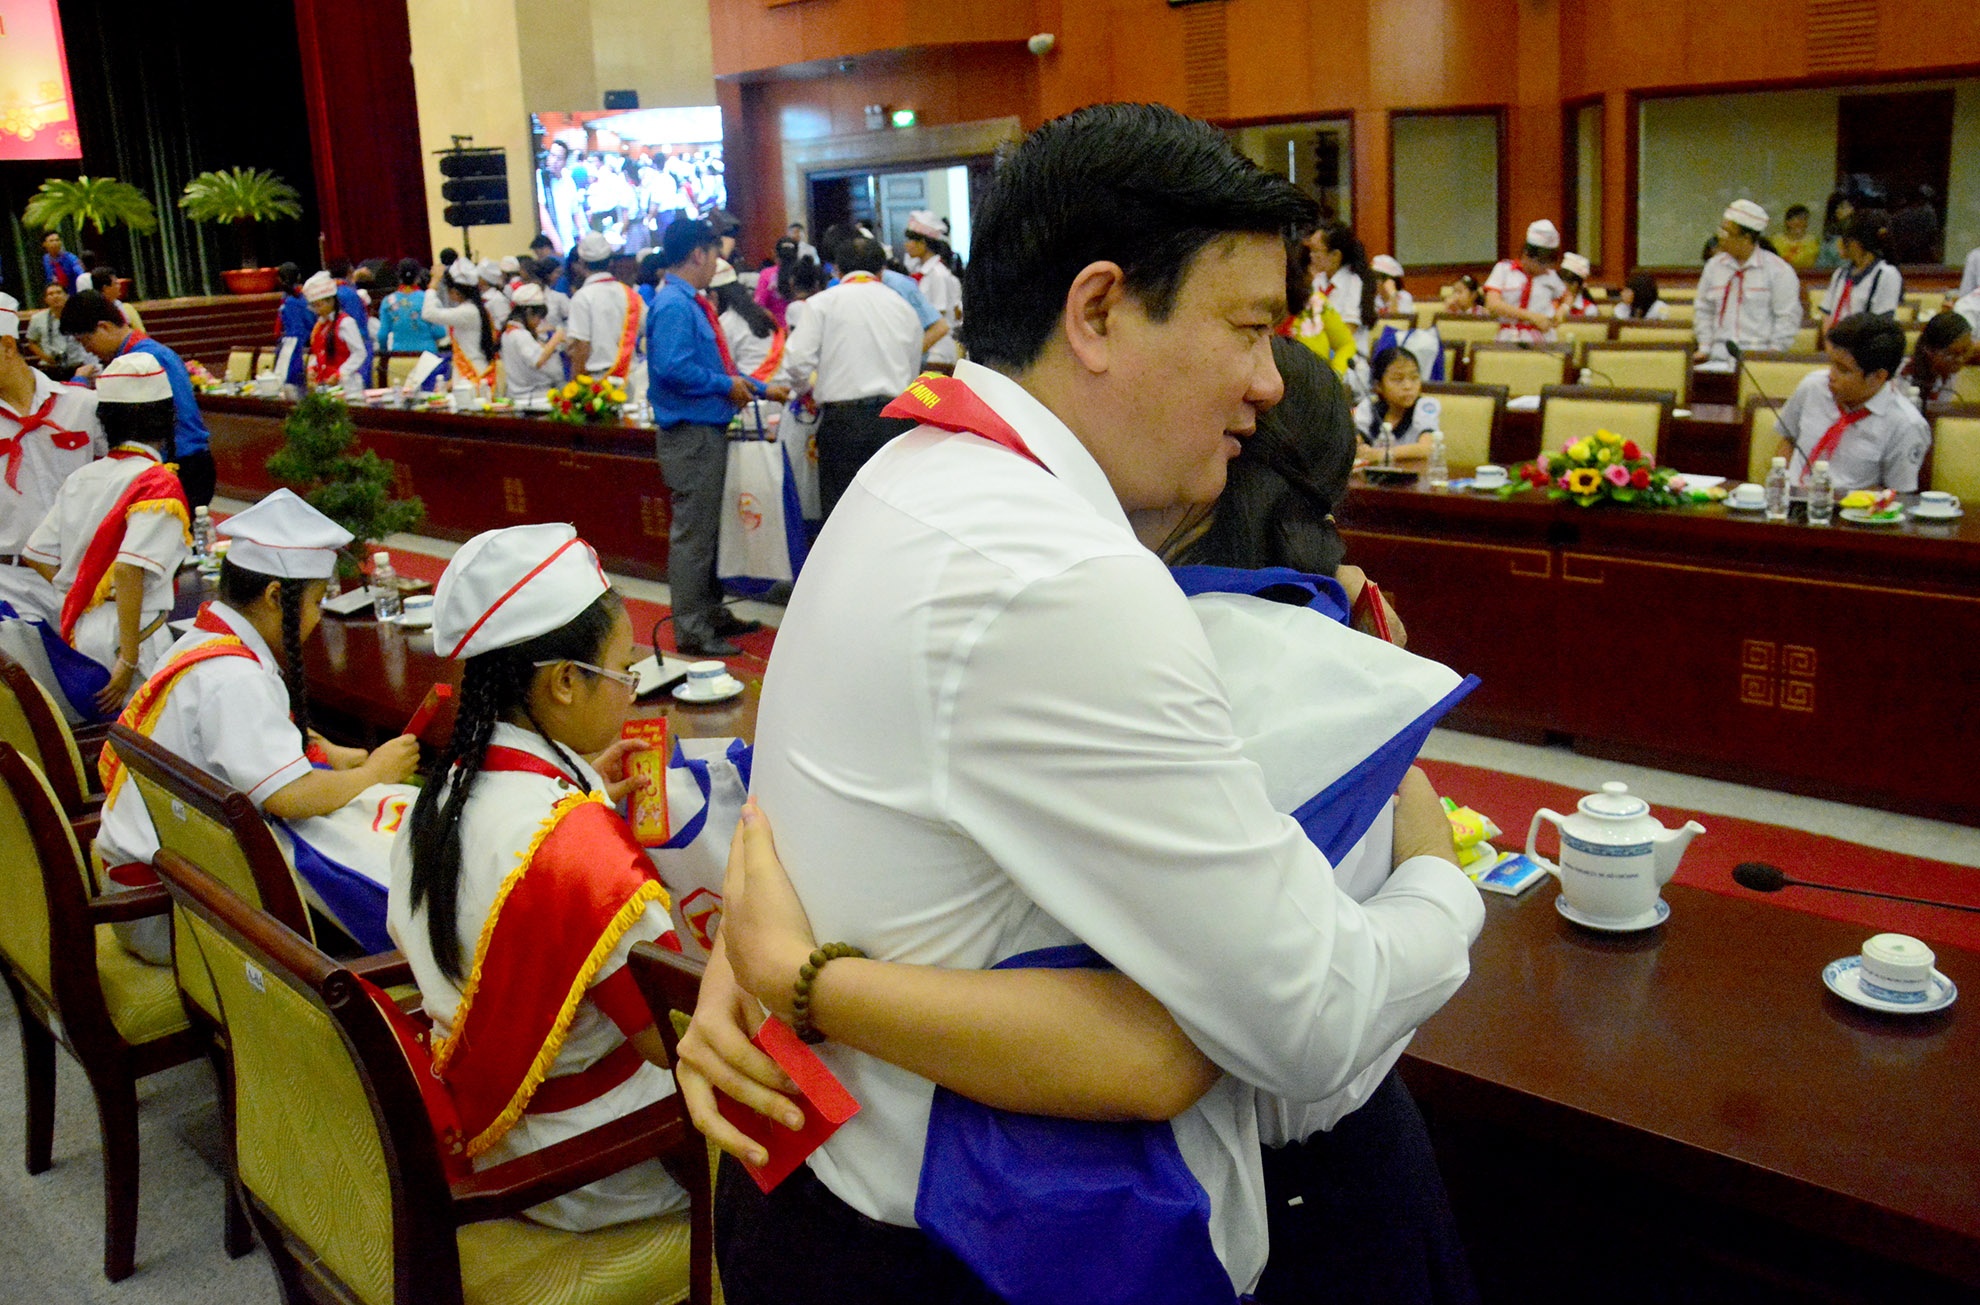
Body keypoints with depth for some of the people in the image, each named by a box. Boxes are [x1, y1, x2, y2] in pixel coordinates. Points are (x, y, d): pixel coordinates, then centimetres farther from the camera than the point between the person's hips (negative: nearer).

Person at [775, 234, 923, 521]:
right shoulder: (903, 308, 12)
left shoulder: (822, 303, 1)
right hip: (895, 419, 3)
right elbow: (912, 371, 16)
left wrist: (807, 388, 15)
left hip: (842, 419, -3)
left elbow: (797, 362, -6)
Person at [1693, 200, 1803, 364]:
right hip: (1720, 357, 3)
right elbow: (1703, 310, 19)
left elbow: (1788, 317, -1)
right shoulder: (1714, 266, 14)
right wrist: (1704, 347, 9)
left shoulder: (1778, 270, 1)